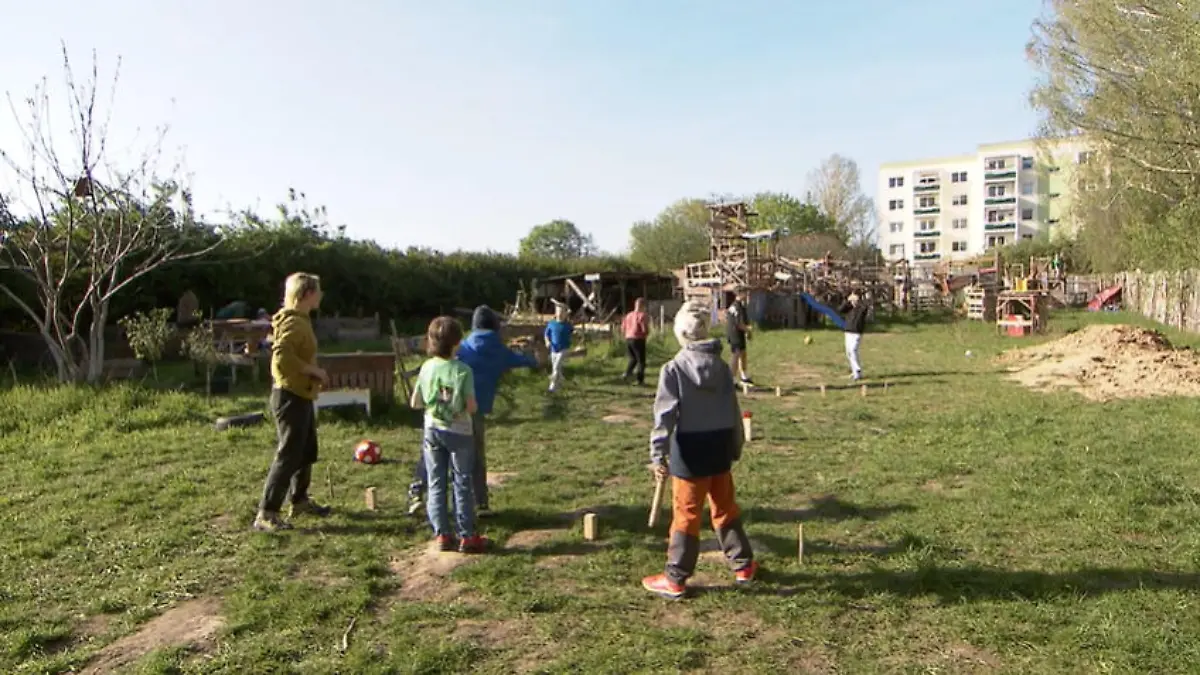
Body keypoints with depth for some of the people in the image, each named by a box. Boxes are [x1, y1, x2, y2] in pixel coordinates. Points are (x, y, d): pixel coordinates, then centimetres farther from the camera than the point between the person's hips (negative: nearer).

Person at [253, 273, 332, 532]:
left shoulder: (300, 319, 13)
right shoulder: (293, 322, -18)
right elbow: (282, 357, -30)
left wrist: (314, 373, 9)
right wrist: (314, 370, -21)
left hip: (301, 396, 10)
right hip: (291, 396, -10)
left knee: (307, 451, 20)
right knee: (288, 455, -7)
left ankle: (299, 499, 35)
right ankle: (266, 514, -1)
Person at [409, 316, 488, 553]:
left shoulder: (427, 368, -3)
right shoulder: (462, 370, -16)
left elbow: (415, 403, 2)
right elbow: (472, 407, -17)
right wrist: (469, 405, 4)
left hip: (432, 431, 4)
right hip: (459, 433, -3)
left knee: (436, 484, 11)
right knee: (463, 484, 6)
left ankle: (441, 535, 15)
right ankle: (467, 536, 10)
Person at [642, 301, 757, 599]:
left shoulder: (674, 369, -12)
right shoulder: (721, 366, 3)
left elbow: (665, 413, -18)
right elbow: (733, 411, 8)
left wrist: (658, 453, -18)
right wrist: (736, 446, 18)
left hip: (690, 449, -5)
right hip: (720, 446, 5)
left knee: (686, 514, 2)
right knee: (725, 508, 20)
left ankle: (675, 580, 11)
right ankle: (743, 564, 32)